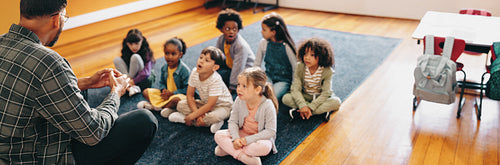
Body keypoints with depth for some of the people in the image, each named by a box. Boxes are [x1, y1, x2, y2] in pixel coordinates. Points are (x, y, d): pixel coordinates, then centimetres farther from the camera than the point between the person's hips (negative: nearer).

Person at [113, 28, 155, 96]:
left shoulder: (146, 52, -15)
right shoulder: (126, 52, -1)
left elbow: (146, 71, -24)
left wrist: (133, 81, -34)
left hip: (141, 80, -5)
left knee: (135, 57, -27)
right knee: (116, 59, -16)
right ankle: (131, 87, -27)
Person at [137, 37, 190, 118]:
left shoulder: (185, 70, -19)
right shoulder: (164, 68, -1)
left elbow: (187, 89, -18)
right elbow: (162, 83, 12)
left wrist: (172, 93, -21)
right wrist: (163, 90, -11)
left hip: (179, 94, -7)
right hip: (167, 93, 7)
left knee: (176, 99, -41)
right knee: (146, 92, -2)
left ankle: (154, 106, -19)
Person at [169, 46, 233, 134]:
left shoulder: (215, 80, -31)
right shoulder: (195, 72, -14)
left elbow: (210, 105, -29)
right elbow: (190, 95, -8)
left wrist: (191, 116, -25)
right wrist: (198, 114, -22)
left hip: (222, 106, -7)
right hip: (204, 103, 7)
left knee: (214, 116, -38)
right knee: (180, 105, -9)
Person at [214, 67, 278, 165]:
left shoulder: (267, 105, -24)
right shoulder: (239, 101, -12)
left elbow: (271, 131, -21)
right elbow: (233, 121, -3)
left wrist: (248, 140, -27)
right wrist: (236, 138, -23)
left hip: (260, 137, -4)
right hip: (242, 134, 4)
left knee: (265, 147, -38)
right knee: (218, 135, -16)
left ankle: (228, 149, -24)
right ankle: (242, 156, -28)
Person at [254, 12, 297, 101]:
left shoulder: (286, 46, -16)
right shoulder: (263, 43, -5)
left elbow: (295, 68, -8)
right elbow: (257, 64, 7)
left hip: (283, 80, -3)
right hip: (268, 76, 3)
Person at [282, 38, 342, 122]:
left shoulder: (327, 71, -19)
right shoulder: (300, 67, -16)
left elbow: (325, 93, -22)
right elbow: (295, 89, -20)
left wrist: (310, 107, -32)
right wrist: (303, 106, -35)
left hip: (320, 99, -1)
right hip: (304, 97, 1)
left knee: (336, 102, -31)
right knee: (286, 98, -25)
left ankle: (298, 112, -28)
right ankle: (322, 111, -23)